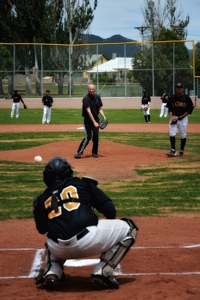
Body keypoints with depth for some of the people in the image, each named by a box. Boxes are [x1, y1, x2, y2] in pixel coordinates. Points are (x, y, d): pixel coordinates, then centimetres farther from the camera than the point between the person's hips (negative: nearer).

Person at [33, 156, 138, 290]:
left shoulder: (42, 199, 22)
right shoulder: (83, 184, 18)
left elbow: (42, 229, 34)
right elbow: (109, 210, 12)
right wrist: (111, 227, 33)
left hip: (60, 250, 4)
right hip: (87, 239, -4)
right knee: (128, 228, 19)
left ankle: (53, 272, 13)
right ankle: (103, 271, 6)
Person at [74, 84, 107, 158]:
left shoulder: (97, 97, 3)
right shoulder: (86, 98, -16)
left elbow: (100, 109, 8)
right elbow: (88, 111, -23)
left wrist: (104, 117, -10)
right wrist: (94, 122, -28)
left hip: (96, 119, 5)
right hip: (88, 120, -5)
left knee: (96, 136, 1)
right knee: (88, 137, -12)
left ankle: (94, 152, 14)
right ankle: (79, 152, -6)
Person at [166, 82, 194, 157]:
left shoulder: (186, 98, -1)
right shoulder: (172, 98, 5)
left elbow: (190, 109, 1)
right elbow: (170, 109, 7)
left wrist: (183, 116, -10)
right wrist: (171, 117, -10)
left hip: (183, 118, -1)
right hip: (174, 117, 1)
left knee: (183, 135, 2)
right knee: (172, 134, -12)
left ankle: (181, 151, 15)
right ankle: (173, 151, -9)